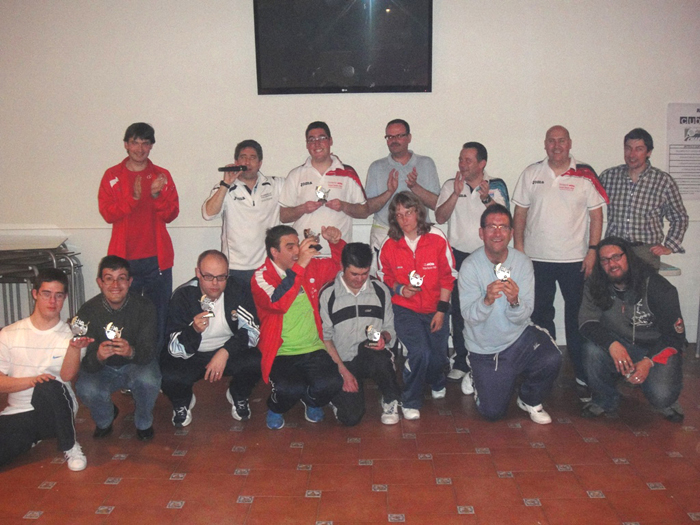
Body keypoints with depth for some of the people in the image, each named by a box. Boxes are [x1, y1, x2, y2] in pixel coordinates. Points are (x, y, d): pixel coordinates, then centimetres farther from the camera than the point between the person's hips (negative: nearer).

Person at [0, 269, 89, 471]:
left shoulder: (71, 335, 0)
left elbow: (67, 375, -16)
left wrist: (75, 348, -35)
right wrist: (31, 380, -18)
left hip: (56, 412, 0)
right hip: (17, 415, 0)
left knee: (50, 387, -34)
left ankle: (70, 447, -12)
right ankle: (35, 437, 2)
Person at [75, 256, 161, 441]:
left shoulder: (144, 307, -19)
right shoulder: (88, 311, -17)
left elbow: (149, 352, -24)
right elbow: (86, 363, -20)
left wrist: (131, 352, -48)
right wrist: (98, 356, -45)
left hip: (136, 365, -1)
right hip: (102, 369, 1)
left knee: (148, 380, -34)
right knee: (86, 389, -30)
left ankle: (143, 422, 0)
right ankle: (105, 420, 8)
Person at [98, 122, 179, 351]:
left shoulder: (162, 176, 9)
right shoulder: (112, 176, 8)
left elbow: (171, 214, 2)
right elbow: (107, 213, -4)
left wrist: (157, 195, -16)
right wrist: (133, 197, -18)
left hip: (157, 259, 1)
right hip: (124, 258, 0)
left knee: (159, 316, 1)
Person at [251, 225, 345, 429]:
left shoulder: (311, 267, 8)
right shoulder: (261, 277, -7)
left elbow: (338, 263, 25)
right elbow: (278, 302, -27)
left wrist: (336, 242, 3)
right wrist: (299, 266, -31)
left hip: (313, 349, 4)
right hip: (280, 353, -4)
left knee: (331, 383, -25)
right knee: (290, 389, -32)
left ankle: (312, 402, 14)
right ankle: (275, 408, 7)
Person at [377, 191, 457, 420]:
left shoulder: (437, 238, -8)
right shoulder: (390, 244, -6)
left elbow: (448, 277, -2)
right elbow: (384, 275, 10)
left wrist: (442, 310, -5)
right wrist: (400, 289, -11)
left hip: (435, 309, 1)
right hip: (405, 309, -1)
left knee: (438, 357, 2)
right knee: (420, 353, -22)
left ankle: (436, 383, 42)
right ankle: (410, 402, 1)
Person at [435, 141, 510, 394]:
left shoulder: (496, 186, 2)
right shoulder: (451, 185, 8)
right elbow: (440, 217, -3)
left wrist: (487, 198, -21)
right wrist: (456, 193, -14)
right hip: (459, 255, 2)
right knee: (459, 310, 3)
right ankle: (461, 362, 16)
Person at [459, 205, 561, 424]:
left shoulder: (522, 262, -9)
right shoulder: (470, 266, -14)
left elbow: (522, 316, -12)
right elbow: (470, 317, -20)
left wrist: (514, 302, -35)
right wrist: (487, 300, -40)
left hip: (519, 337, 1)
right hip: (485, 349, -1)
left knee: (551, 359, -29)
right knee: (493, 413, 0)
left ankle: (529, 400, 4)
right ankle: (480, 379, 35)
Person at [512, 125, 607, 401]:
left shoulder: (585, 175, 0)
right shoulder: (530, 174, 5)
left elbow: (596, 215, 2)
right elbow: (520, 213, 7)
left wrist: (593, 250, -5)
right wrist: (518, 248, 0)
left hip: (575, 260, -2)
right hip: (537, 259, 2)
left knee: (577, 317, 2)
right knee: (540, 316, 11)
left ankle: (582, 376, 12)